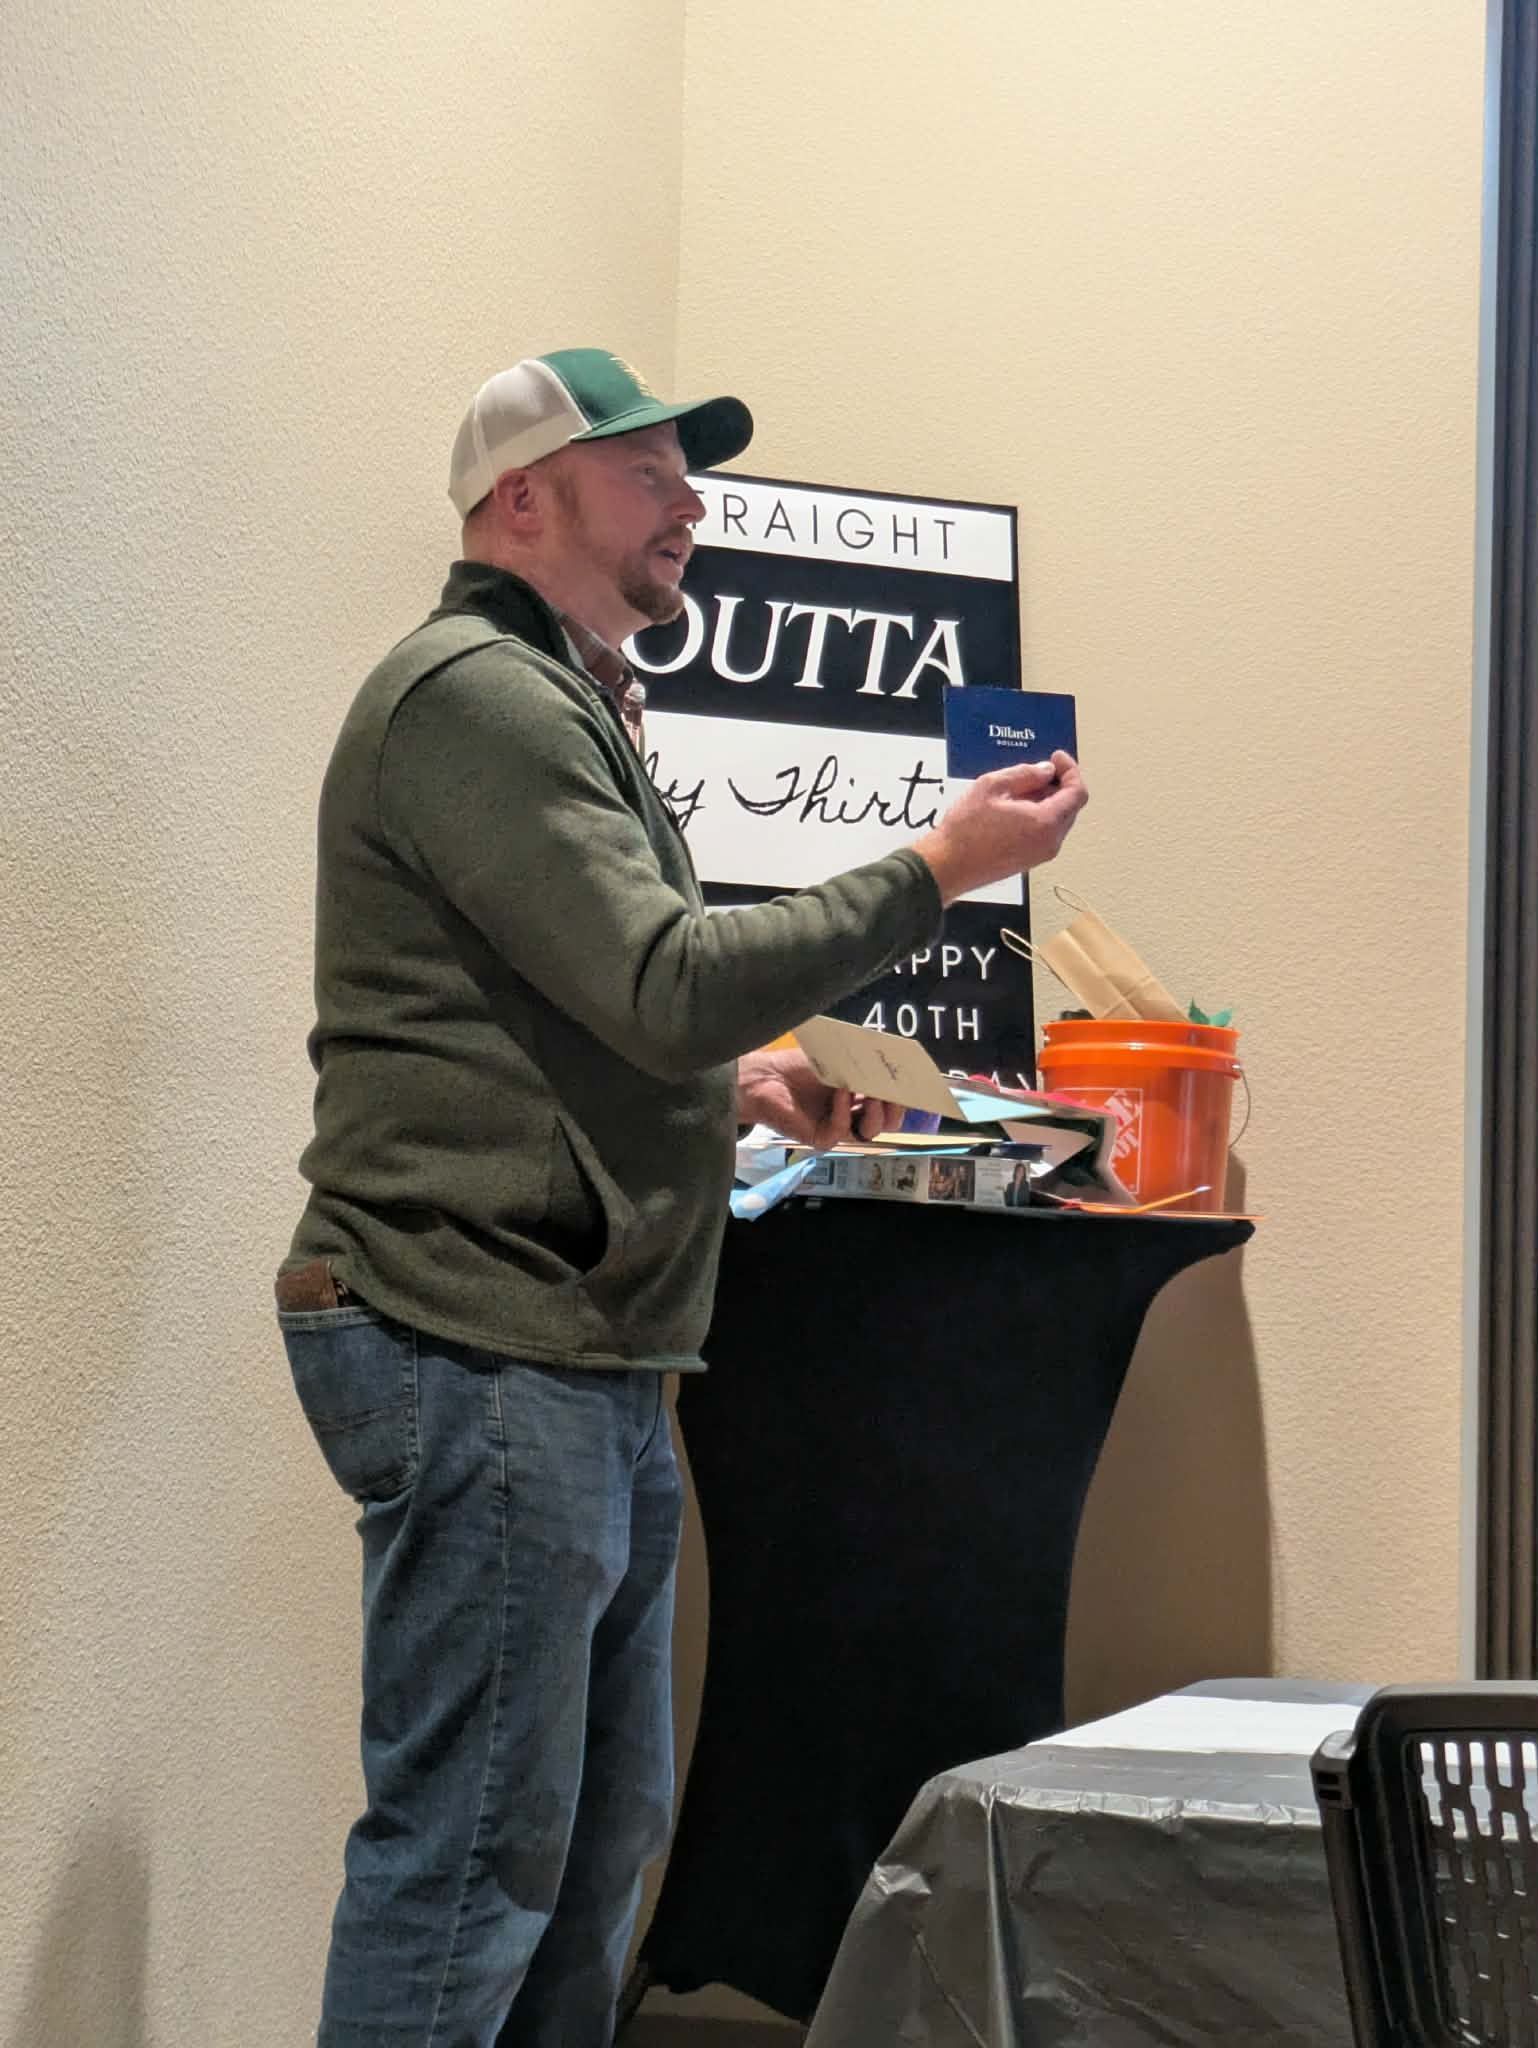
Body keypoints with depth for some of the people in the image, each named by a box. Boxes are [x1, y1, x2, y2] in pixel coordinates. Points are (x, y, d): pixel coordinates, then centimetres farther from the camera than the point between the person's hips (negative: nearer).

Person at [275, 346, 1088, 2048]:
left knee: (602, 1835, 15)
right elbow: (667, 982, -20)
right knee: (470, 1853, -7)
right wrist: (941, 867, -14)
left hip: (586, 1362, 11)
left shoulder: (564, 705, 22)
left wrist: (742, 1084, 12)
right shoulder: (475, 694, -12)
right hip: (477, 1351, -11)